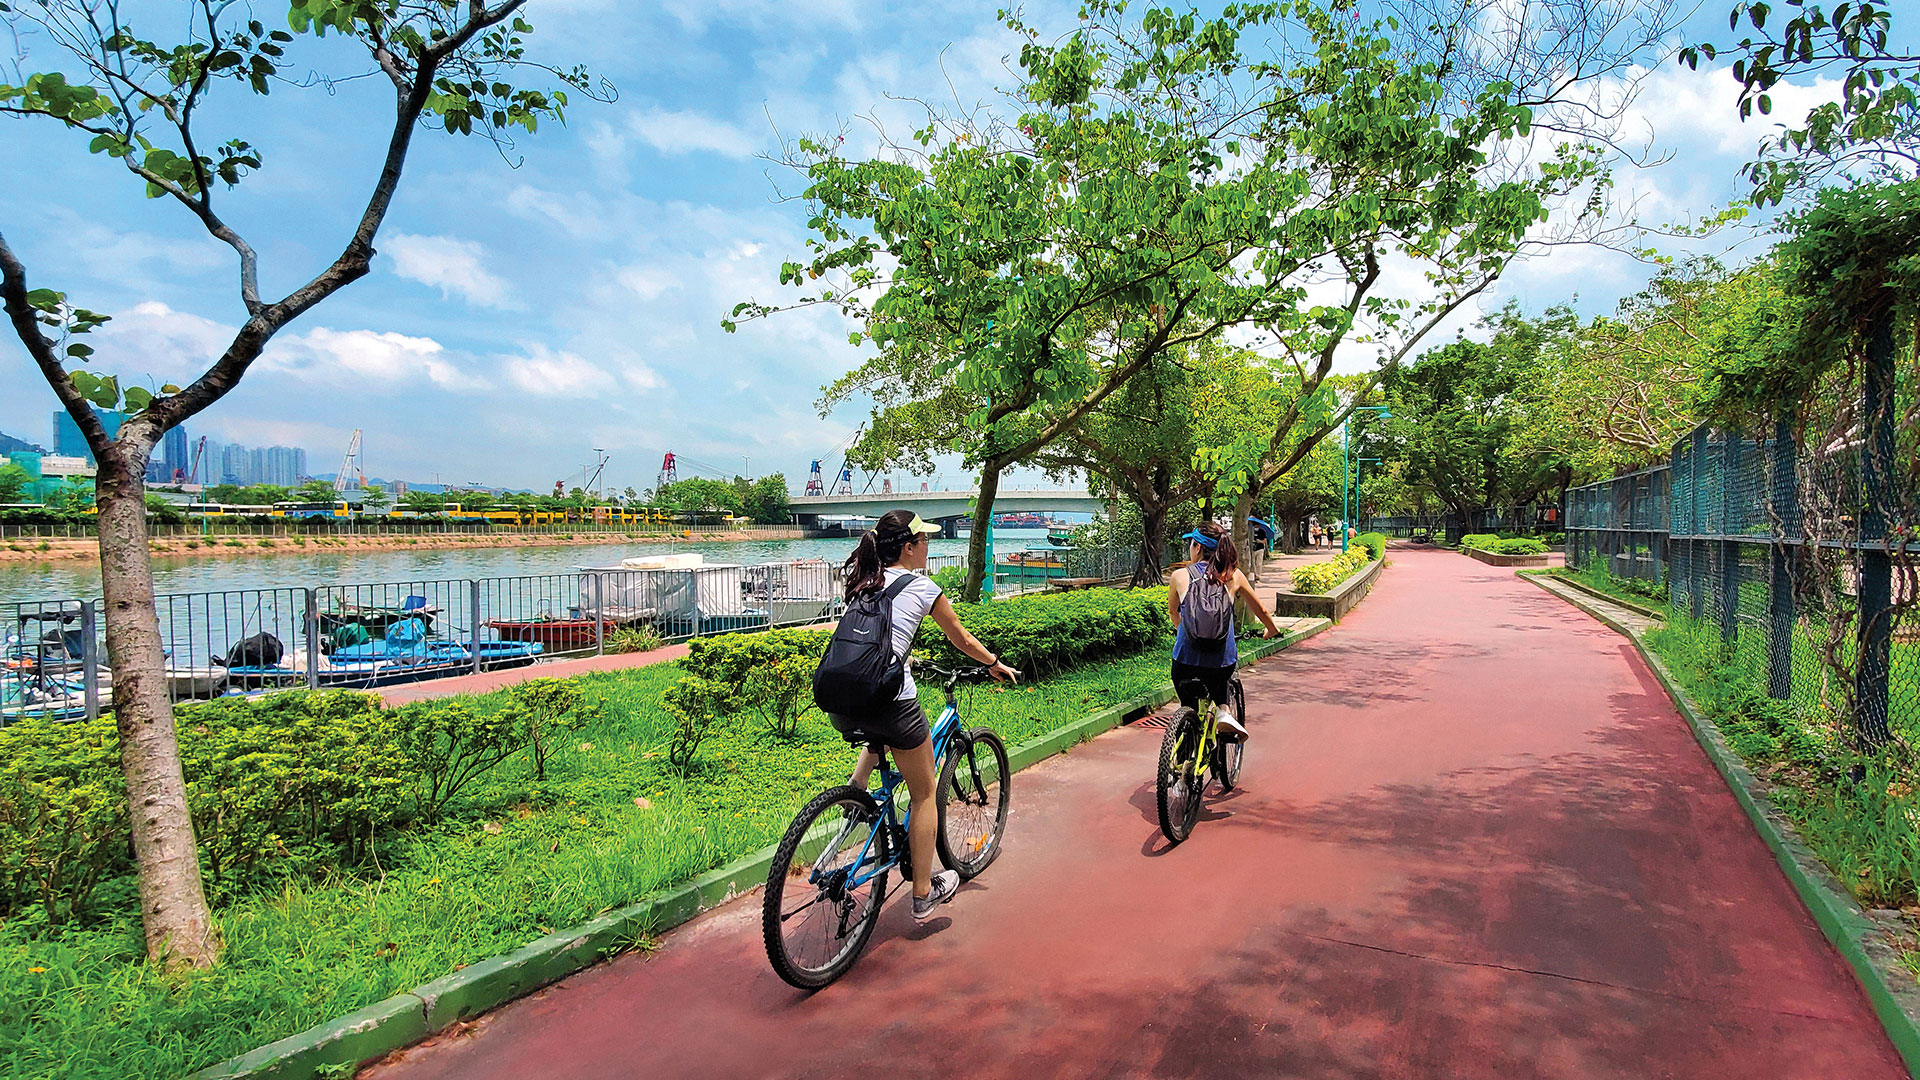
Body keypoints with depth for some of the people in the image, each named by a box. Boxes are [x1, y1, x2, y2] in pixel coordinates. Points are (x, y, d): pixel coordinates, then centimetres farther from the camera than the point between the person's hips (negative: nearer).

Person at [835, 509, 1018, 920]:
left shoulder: (863, 583, 16)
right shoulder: (921, 587, 2)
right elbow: (963, 641, 15)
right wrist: (997, 665, 32)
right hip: (890, 700, -6)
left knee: (877, 733, 42)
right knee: (924, 794, 15)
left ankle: (856, 788, 21)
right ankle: (924, 894, 24)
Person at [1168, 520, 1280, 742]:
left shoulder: (1180, 576, -3)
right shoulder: (1233, 576, 0)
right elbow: (1261, 609, 14)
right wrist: (1272, 630, 34)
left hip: (1186, 661, -1)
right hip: (1223, 662, 1)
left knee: (1188, 709, 21)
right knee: (1219, 681, 33)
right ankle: (1225, 713, 7)